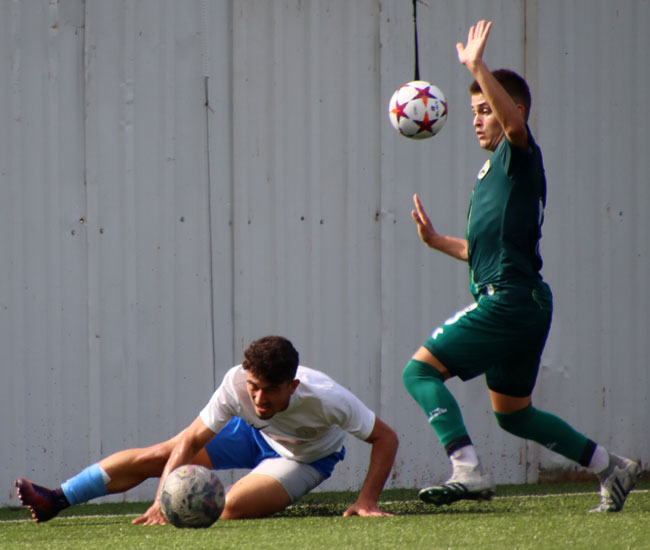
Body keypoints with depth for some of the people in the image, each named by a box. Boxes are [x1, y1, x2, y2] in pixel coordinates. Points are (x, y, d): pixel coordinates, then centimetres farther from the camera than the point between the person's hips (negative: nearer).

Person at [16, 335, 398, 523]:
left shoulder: (325, 398, -41)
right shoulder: (238, 382, -34)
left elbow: (386, 438, -29)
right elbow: (190, 441, -28)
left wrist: (367, 501, -35)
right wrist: (162, 500, -38)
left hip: (306, 458, -3)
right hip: (253, 432, 3)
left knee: (234, 507, -30)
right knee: (153, 458, 0)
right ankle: (55, 501, 14)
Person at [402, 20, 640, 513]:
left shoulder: (521, 157, -5)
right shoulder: (492, 171, 22)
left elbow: (515, 122, -31)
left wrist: (478, 68, -37)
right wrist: (436, 241, 21)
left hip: (510, 299, -10)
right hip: (522, 304, 10)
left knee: (421, 370, -15)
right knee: (512, 413, 18)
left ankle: (468, 471, -25)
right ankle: (612, 468, 25)